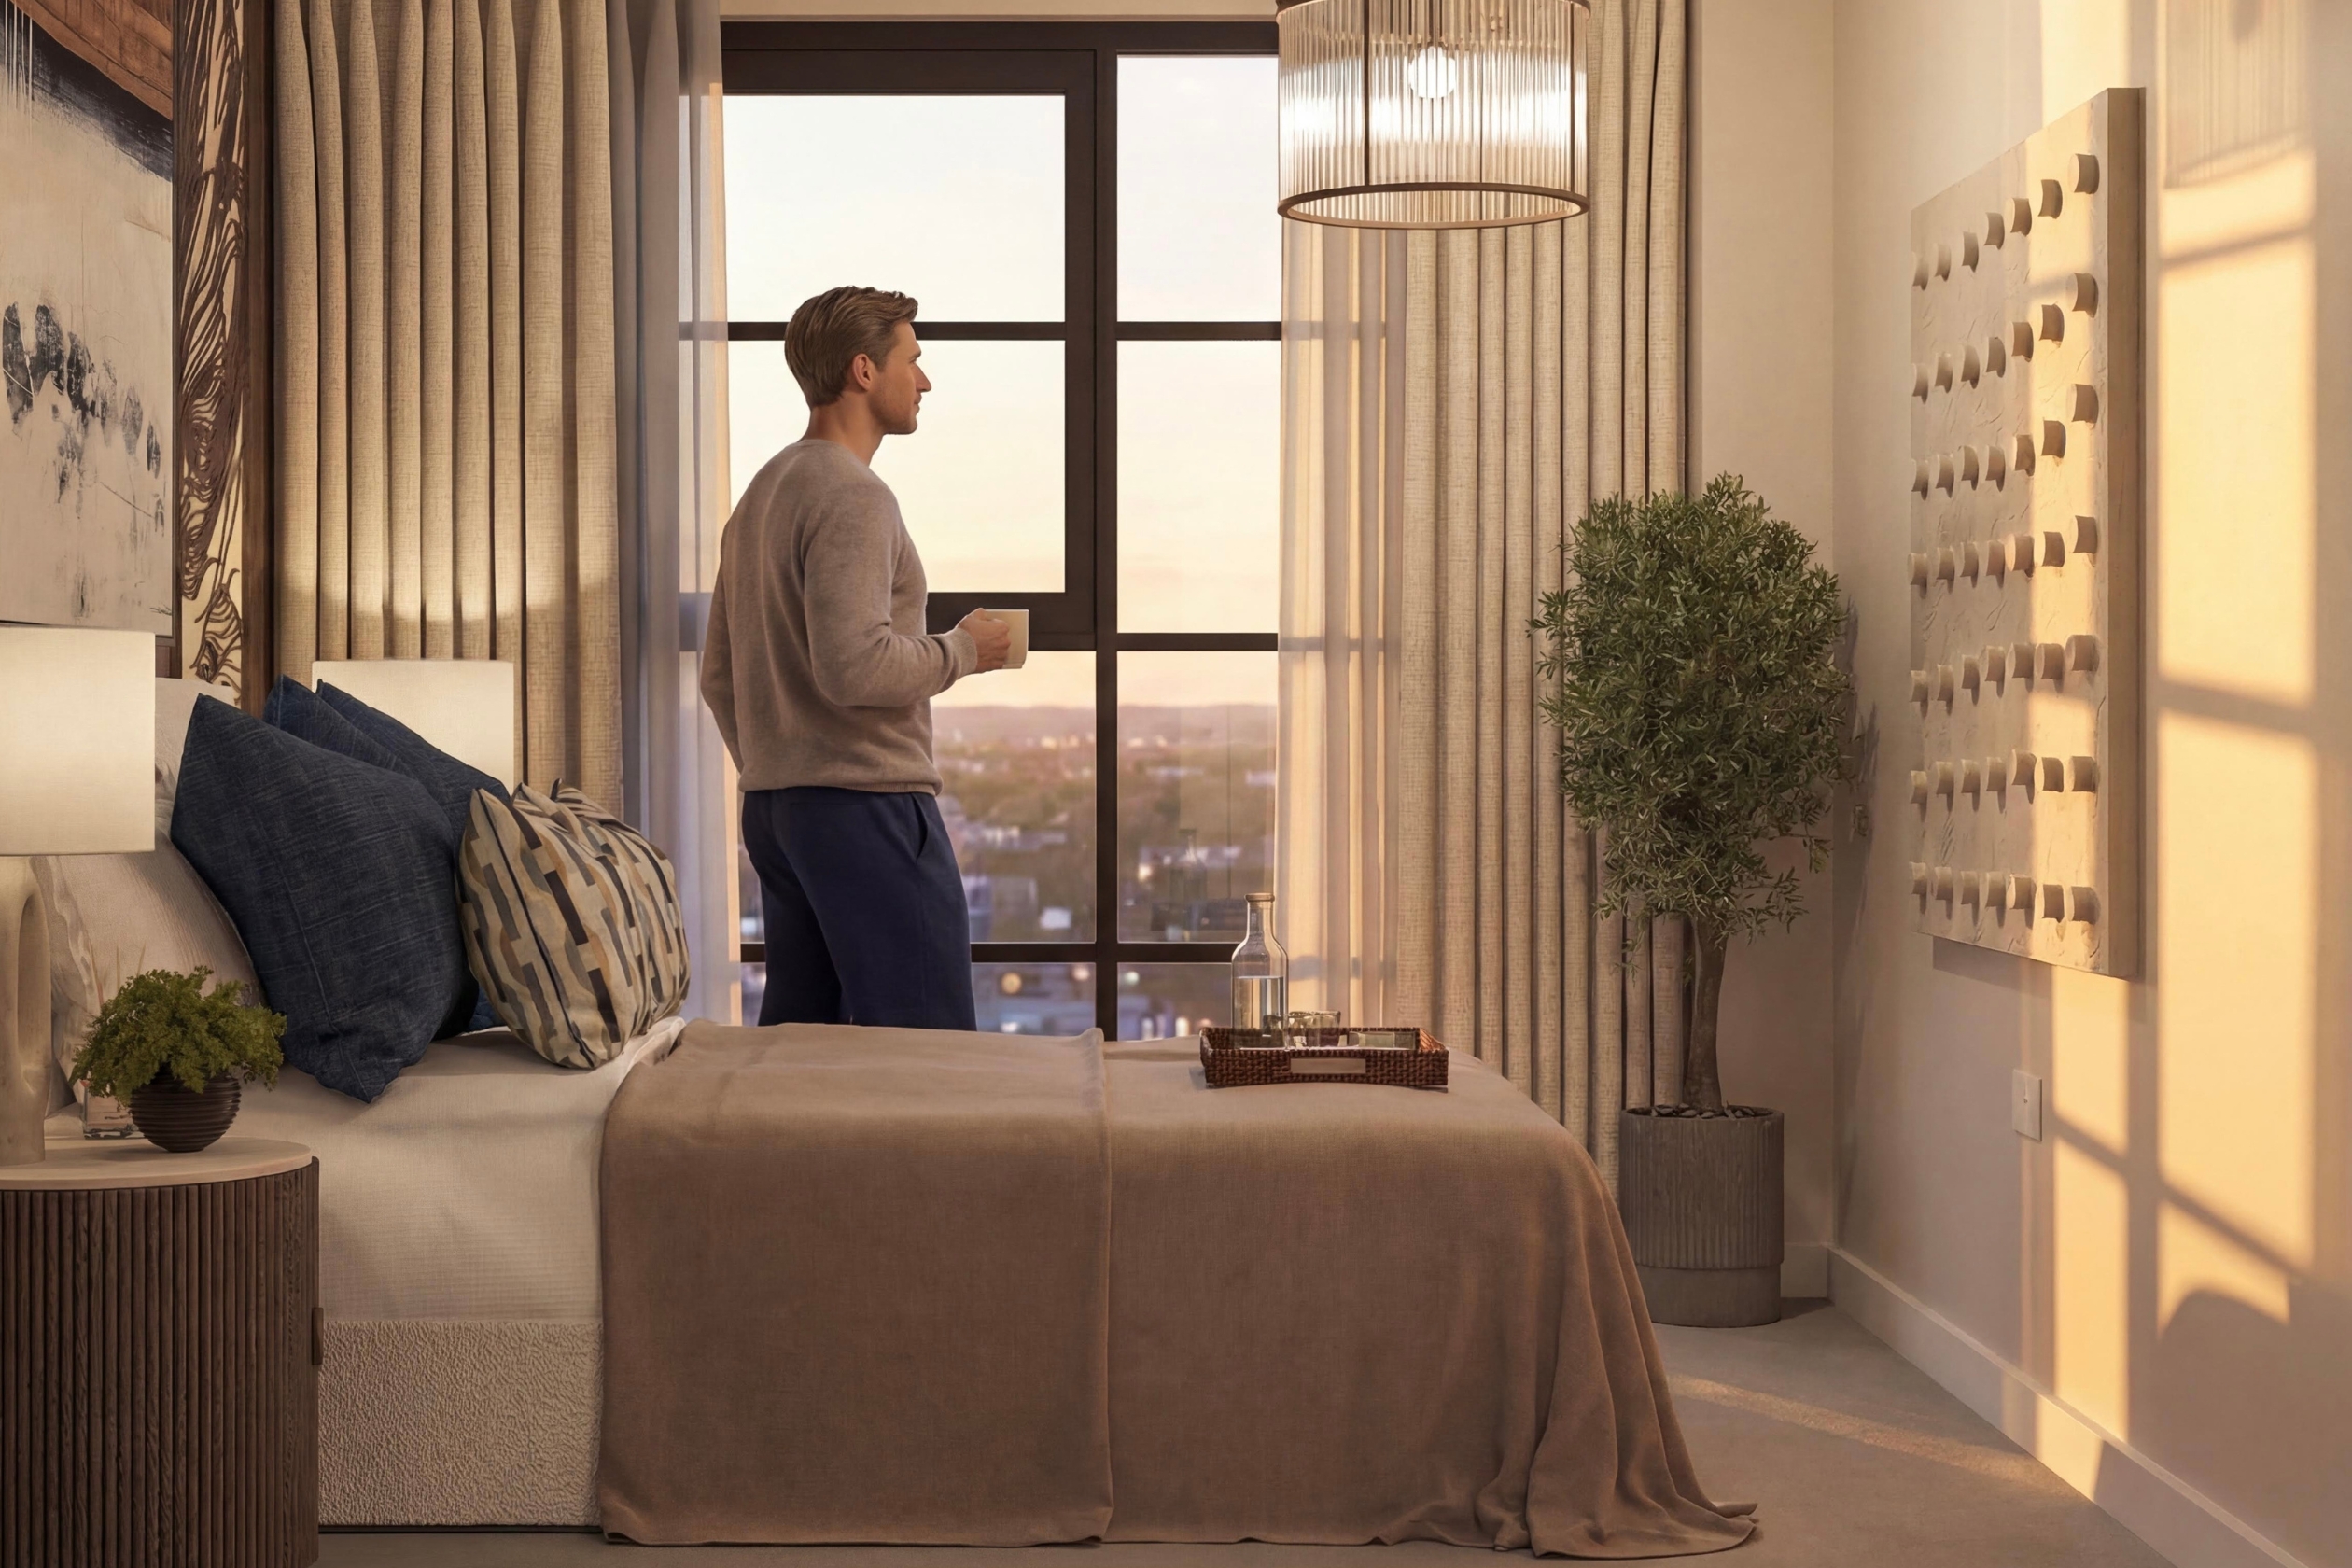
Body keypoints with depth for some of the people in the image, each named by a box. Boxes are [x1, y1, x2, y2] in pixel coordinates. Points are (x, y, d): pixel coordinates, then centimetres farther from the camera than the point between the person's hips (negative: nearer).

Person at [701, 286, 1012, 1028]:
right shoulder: (852, 496, -13)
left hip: (773, 806, 10)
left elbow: (718, 676, 22)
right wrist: (963, 649, -10)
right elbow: (854, 666, -25)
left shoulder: (761, 493, 18)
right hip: (868, 801, -10)